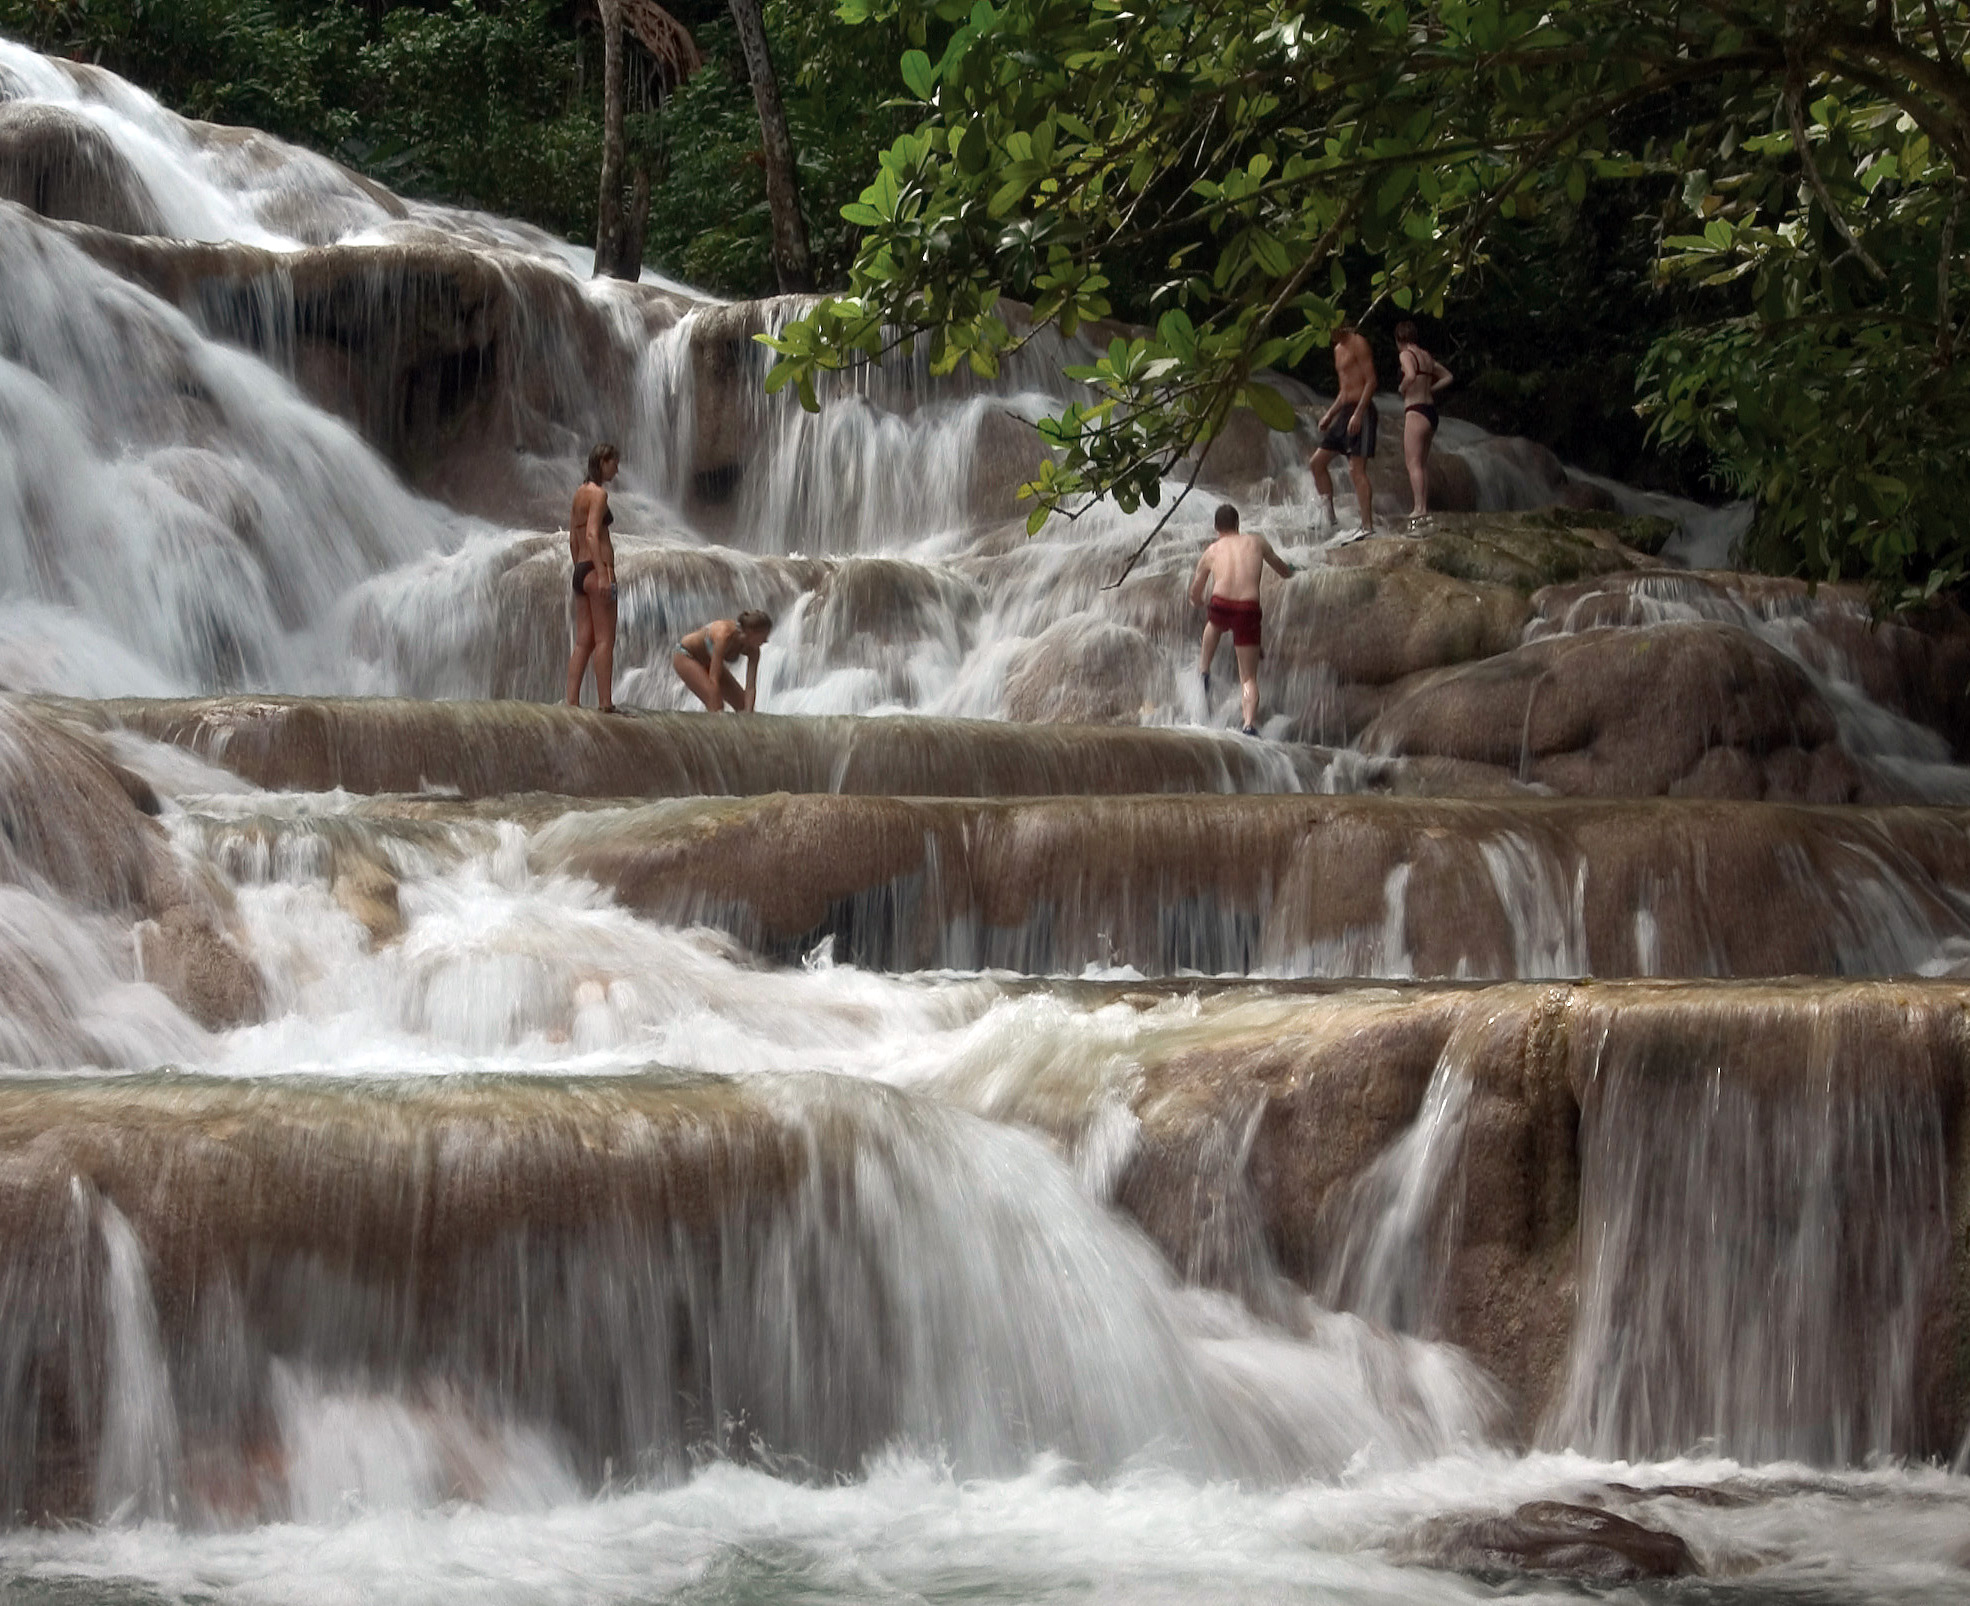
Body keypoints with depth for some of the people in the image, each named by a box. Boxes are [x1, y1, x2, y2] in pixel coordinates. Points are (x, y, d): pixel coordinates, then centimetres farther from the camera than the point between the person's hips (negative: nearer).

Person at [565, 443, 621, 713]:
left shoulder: (580, 492, 17)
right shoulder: (599, 493, -10)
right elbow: (592, 534, -20)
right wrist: (603, 574, -25)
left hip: (580, 571, 9)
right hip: (597, 569, -9)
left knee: (583, 642, 7)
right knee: (605, 640, -8)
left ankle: (572, 701, 3)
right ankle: (605, 703, -11)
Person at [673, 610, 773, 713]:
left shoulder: (752, 650, -21)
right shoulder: (725, 635, -40)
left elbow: (751, 687, -21)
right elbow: (713, 679, -41)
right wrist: (717, 712, -42)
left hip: (707, 661, 7)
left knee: (743, 704, -2)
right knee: (716, 703, -25)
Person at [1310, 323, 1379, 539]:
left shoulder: (1357, 343, -8)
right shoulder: (1339, 349, 20)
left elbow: (1371, 380, -15)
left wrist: (1358, 413, -22)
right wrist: (1329, 415, 18)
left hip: (1360, 411, -10)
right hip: (1344, 412, 10)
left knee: (1356, 470, -15)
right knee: (1317, 462, 9)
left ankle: (1368, 526, -17)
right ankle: (1329, 516, 12)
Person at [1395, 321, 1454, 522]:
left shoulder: (1406, 355, -8)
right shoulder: (1427, 357, 17)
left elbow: (1411, 375, -27)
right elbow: (1447, 377, 26)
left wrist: (1402, 388, -8)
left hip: (1416, 411, -8)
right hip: (1431, 409, 8)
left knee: (1413, 462, -11)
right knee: (1423, 462, 13)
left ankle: (1419, 507, -20)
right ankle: (1425, 507, 11)